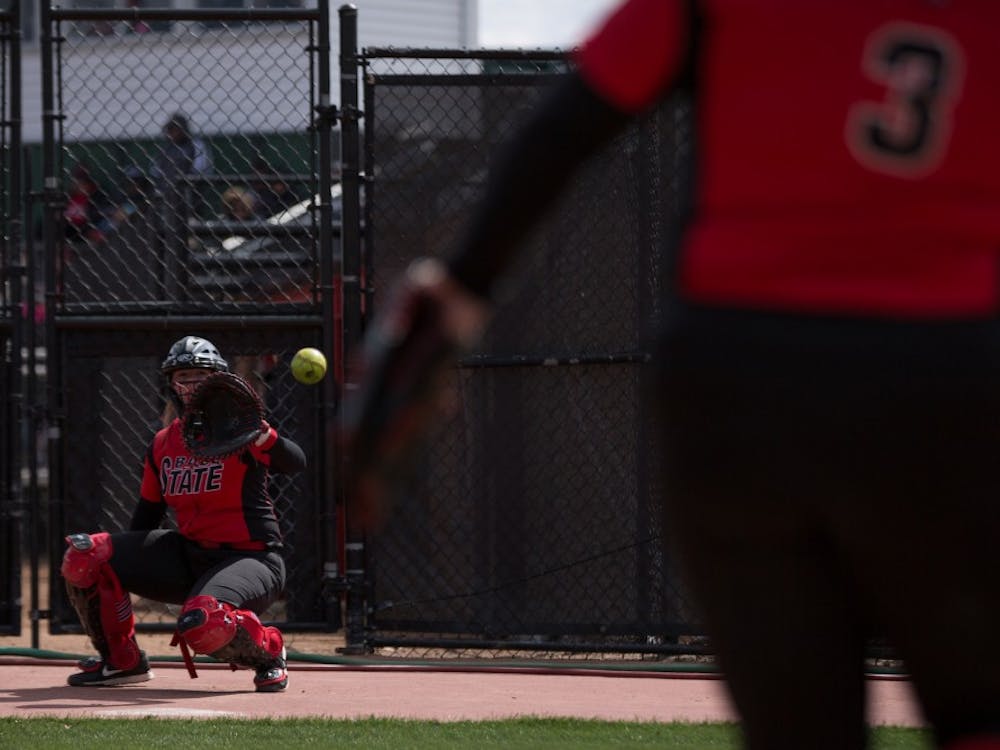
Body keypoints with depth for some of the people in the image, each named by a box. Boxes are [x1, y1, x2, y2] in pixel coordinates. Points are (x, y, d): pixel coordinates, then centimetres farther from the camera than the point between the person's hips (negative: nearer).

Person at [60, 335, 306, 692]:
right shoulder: (162, 444, 9)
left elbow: (295, 463, -28)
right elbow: (148, 511, 19)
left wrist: (258, 433, -47)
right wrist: (120, 564, 15)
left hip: (249, 557, -6)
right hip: (187, 556, 7)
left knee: (203, 622, -39)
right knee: (83, 555, -8)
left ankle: (268, 651, -4)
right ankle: (120, 660, 9)